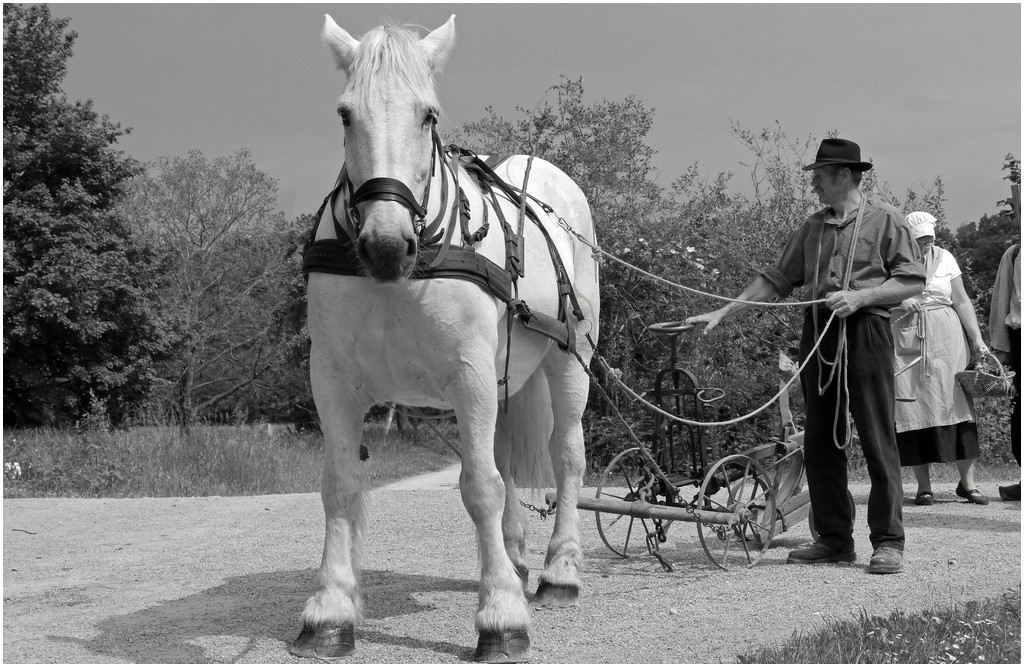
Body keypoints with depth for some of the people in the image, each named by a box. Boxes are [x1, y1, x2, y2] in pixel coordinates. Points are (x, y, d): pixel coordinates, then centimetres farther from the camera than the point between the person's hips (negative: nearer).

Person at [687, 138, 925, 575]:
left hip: (865, 331, -6)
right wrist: (723, 312, 11)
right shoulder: (812, 227, 17)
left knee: (877, 439, -6)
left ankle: (888, 542, -1)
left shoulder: (885, 220, 1)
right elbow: (778, 279, 17)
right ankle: (834, 539, 13)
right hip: (818, 332, 6)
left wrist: (859, 296, -14)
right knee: (820, 441, 6)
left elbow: (913, 281, -2)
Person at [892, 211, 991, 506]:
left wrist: (977, 339, 1)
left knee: (957, 405, -4)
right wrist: (899, 301, -19)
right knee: (913, 412, -5)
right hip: (906, 345, -2)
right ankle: (923, 486, 1)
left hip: (946, 342, 2)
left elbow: (961, 301, 9)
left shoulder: (944, 258, 9)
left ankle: (967, 482, 2)